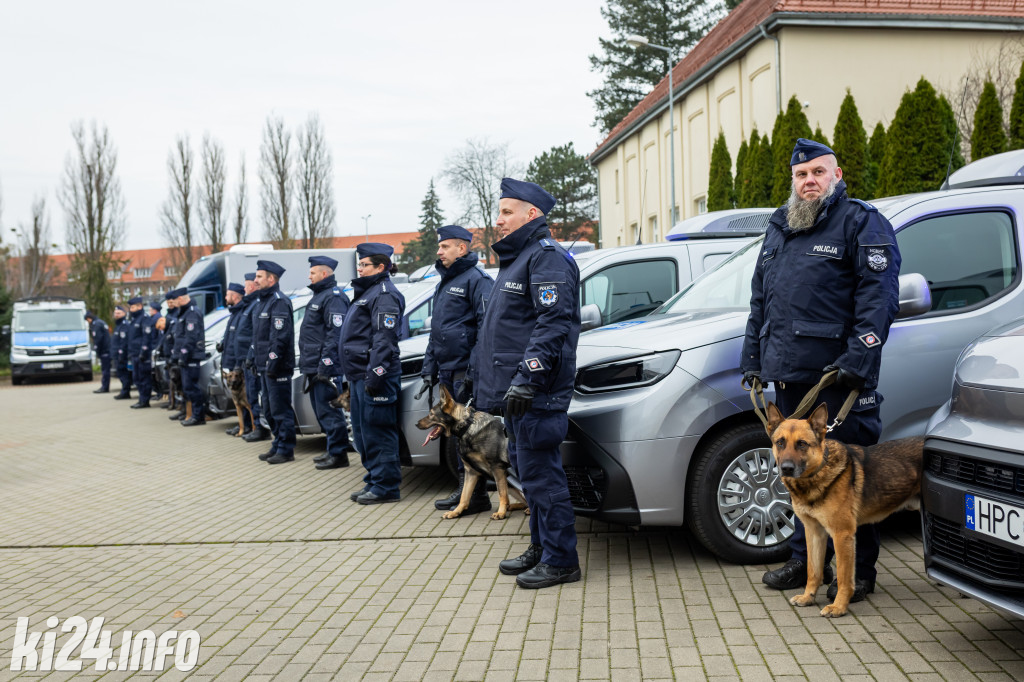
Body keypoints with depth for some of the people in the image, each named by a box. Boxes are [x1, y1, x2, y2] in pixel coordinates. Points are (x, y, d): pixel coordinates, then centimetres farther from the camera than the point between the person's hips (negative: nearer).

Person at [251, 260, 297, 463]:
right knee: (269, 410, 16)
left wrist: (273, 364, -23)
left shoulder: (279, 302, -14)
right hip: (265, 366, 11)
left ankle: (286, 450, 0)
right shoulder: (264, 302, 18)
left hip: (277, 368, -10)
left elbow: (279, 337, -21)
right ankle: (278, 445, 25)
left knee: (281, 410, -5)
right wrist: (256, 359, 18)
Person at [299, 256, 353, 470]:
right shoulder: (319, 295, 20)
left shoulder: (334, 297, -13)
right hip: (313, 365, 11)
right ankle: (332, 450, 24)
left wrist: (325, 365, -24)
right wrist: (307, 364, 21)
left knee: (328, 411, -7)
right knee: (321, 410, 15)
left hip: (324, 366, -11)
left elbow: (336, 333, -21)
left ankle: (338, 454, -1)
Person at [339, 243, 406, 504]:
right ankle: (373, 481, 23)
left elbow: (384, 339, -20)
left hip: (374, 377, -11)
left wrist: (374, 375, -25)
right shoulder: (366, 292, 21)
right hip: (360, 375, 11)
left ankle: (386, 486, 0)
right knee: (363, 433, 14)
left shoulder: (384, 294, -12)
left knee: (377, 432, -6)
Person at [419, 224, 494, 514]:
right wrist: (429, 370, 20)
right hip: (447, 373, 9)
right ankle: (465, 489, 22)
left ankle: (477, 495, 1)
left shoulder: (476, 279, -9)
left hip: (466, 372, -9)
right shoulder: (444, 283, 21)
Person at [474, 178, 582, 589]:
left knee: (540, 474, -7)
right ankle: (541, 549, 28)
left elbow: (554, 324, -22)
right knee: (528, 471, 17)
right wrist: (507, 383, 25)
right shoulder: (517, 258, 21)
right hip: (518, 390, 11)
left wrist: (527, 378, -27)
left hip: (537, 394, -11)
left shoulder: (546, 258, -12)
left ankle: (560, 562, 2)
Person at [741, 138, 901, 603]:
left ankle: (858, 572, 9)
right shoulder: (779, 229, 20)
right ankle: (805, 561, 26)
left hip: (838, 374, -7)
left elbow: (879, 297, -11)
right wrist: (753, 359, 20)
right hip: (789, 374, 7)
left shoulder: (861, 223, -2)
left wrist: (858, 359, -20)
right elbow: (759, 300, 25)